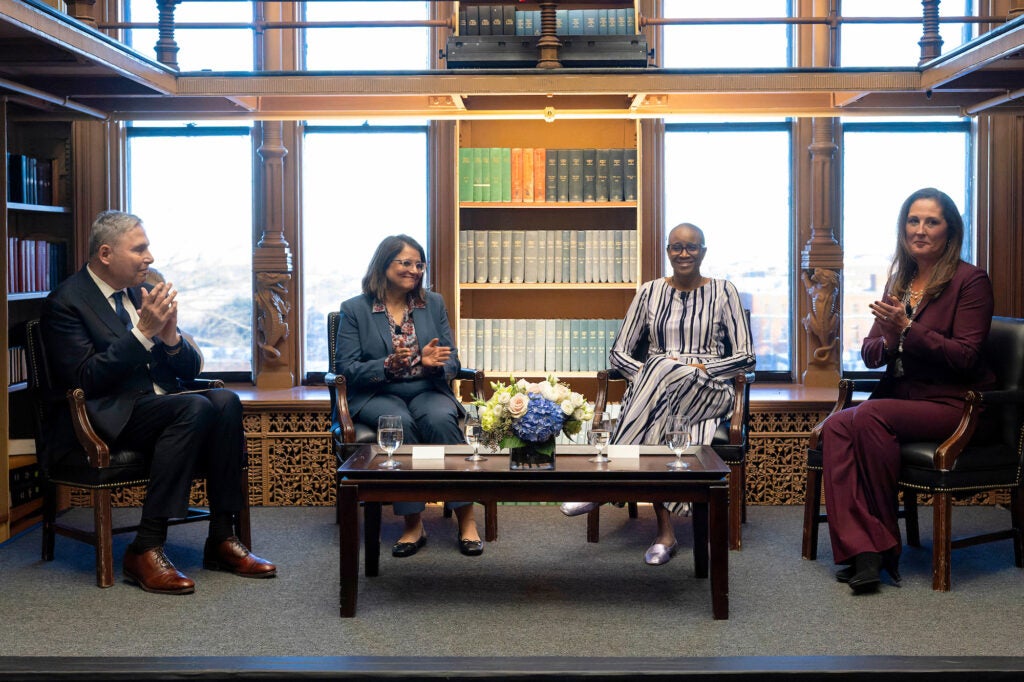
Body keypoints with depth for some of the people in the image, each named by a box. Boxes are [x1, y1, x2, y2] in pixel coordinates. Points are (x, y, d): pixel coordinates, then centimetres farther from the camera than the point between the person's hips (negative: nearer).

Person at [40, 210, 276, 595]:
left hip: (158, 410, 7)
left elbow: (189, 371, 14)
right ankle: (146, 549, -29)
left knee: (225, 401, -23)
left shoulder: (145, 293, 15)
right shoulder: (65, 303, -5)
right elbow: (84, 379, -17)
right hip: (108, 419, -6)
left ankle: (222, 539, -18)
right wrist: (143, 332, -20)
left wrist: (170, 336, -8)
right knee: (195, 408, -31)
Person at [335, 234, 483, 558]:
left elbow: (451, 362, 8)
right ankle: (413, 525, -25)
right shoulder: (354, 309, 2)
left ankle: (467, 522, -28)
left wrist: (434, 363, -17)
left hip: (427, 390, 2)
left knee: (440, 419, -32)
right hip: (377, 395, -2)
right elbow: (347, 370, -4)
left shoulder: (434, 303, 12)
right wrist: (388, 365, -22)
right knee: (401, 423, -35)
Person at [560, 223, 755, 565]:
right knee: (656, 424, -38)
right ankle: (664, 531, -35)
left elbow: (746, 357, 2)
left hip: (707, 392, -1)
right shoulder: (650, 292, 12)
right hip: (653, 391, 2)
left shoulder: (723, 292, 7)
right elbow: (618, 353, 11)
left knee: (666, 371, -38)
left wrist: (697, 368, -12)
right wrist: (646, 375, -10)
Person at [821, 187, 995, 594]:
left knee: (868, 417, -31)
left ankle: (883, 543, -18)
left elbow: (966, 356, -13)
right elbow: (868, 354, 14)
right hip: (900, 398, 6)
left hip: (949, 404, -6)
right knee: (835, 427, -23)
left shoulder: (970, 281, -4)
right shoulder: (899, 282, 16)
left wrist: (908, 328, -18)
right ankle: (862, 550, -29)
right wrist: (888, 340, -9)